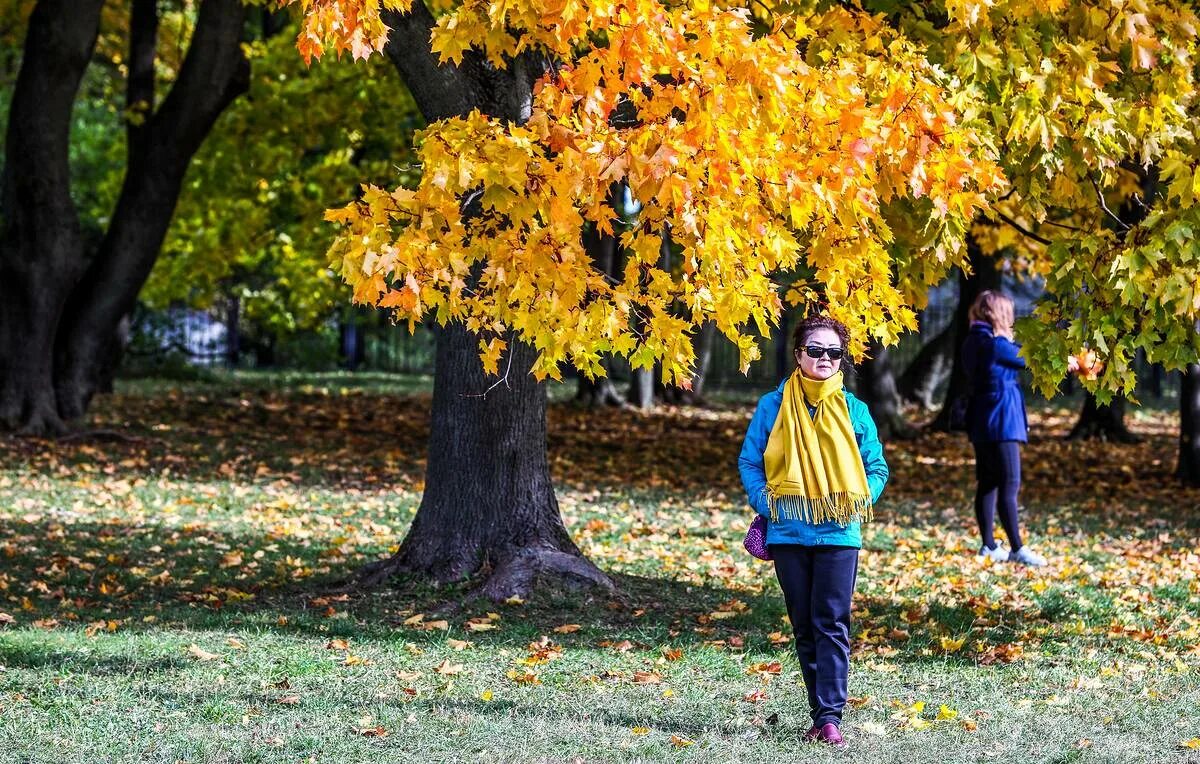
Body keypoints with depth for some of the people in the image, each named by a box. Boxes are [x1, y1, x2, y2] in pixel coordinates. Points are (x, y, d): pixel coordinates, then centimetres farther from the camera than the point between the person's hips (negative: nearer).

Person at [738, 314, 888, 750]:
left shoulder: (853, 410, 5)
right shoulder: (774, 406, 3)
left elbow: (876, 467, 11)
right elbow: (749, 461, 8)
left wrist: (858, 503, -4)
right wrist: (764, 502, -5)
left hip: (839, 534, -1)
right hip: (789, 532, 1)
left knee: (832, 625, -7)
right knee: (804, 627, 6)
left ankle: (830, 716, -10)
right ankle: (821, 712, 13)